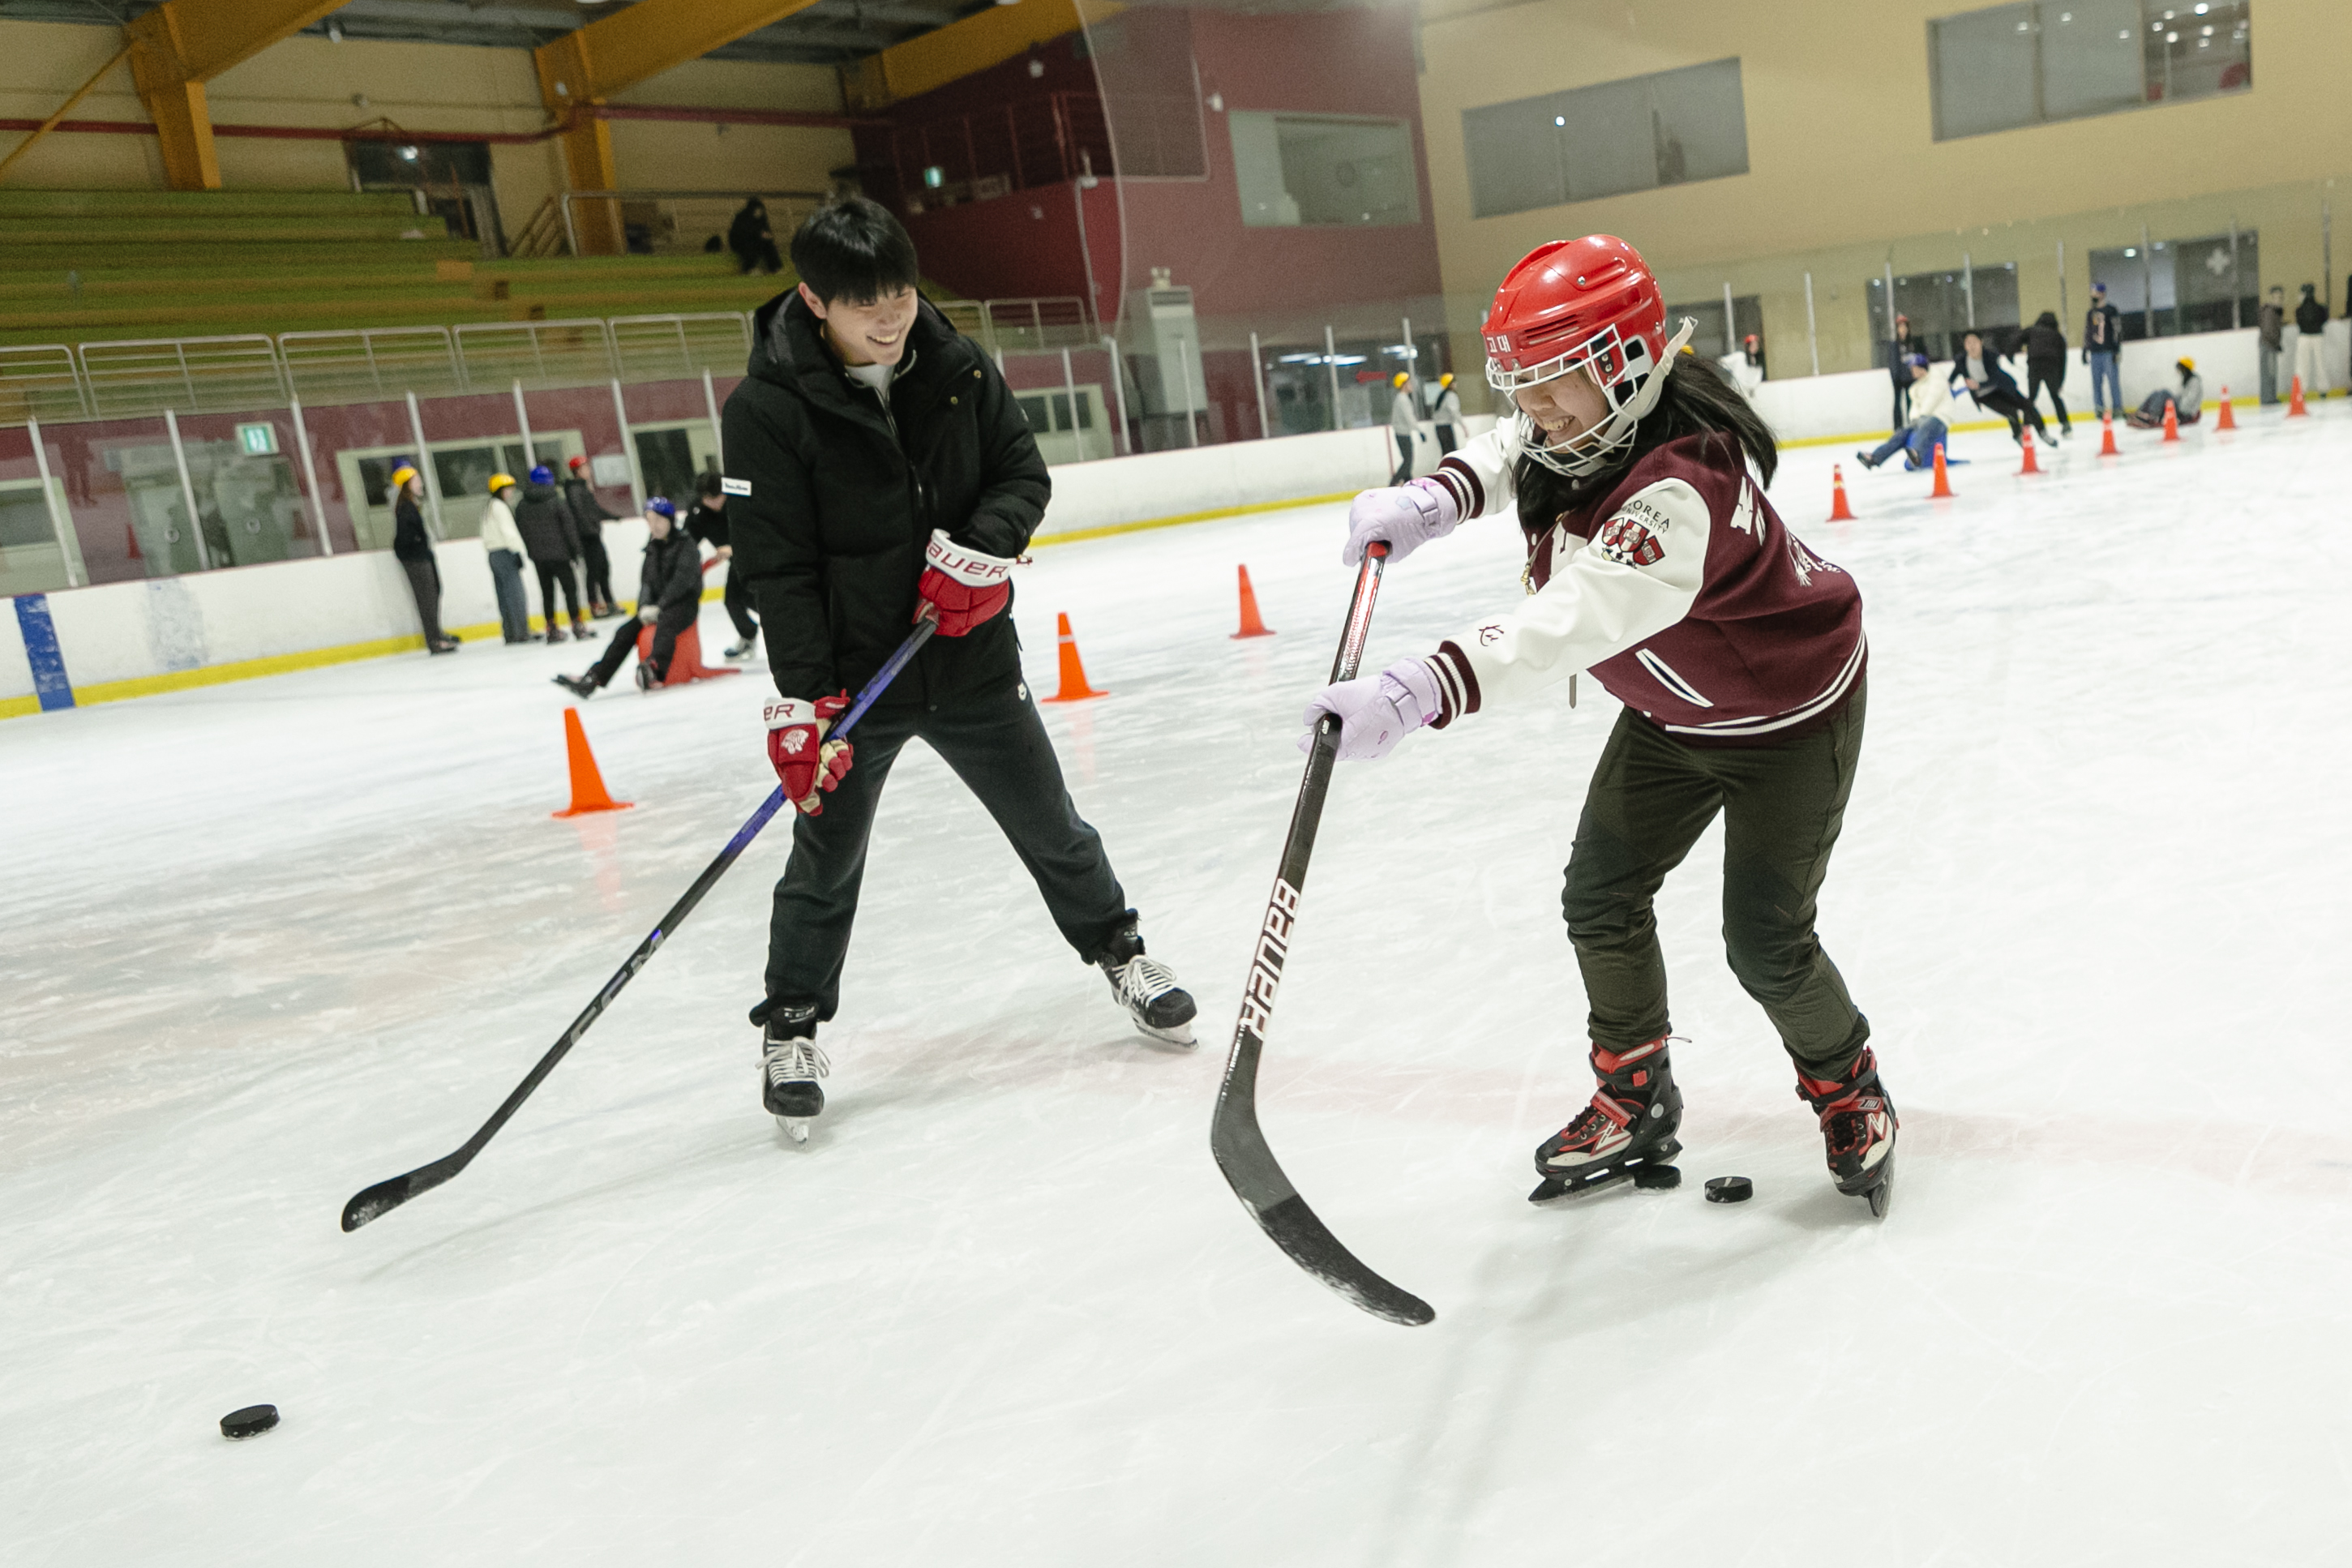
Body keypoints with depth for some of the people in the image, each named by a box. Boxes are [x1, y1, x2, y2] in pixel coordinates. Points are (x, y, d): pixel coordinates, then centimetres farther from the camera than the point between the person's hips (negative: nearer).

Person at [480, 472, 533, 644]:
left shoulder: (488, 508, 20)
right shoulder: (500, 507, -8)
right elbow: (508, 532, -17)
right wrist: (517, 552, -16)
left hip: (493, 555, 9)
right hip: (505, 552, -9)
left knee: (504, 594, 8)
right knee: (515, 592, -9)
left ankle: (510, 634, 9)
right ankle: (520, 633, -11)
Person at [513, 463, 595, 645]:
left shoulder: (521, 506, 4)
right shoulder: (556, 501, -9)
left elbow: (521, 532, 8)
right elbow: (568, 527, -9)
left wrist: (532, 552, 17)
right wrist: (575, 549, 0)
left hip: (538, 557, 4)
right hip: (558, 554, -4)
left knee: (546, 591, 10)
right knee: (569, 587, 2)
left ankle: (552, 629, 12)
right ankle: (578, 625, -1)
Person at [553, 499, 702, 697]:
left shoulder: (686, 545, -5)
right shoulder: (653, 549, 17)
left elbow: (682, 580, -16)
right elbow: (647, 581, 10)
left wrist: (659, 607, -23)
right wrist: (645, 606, -10)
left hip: (685, 603, -7)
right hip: (658, 607, 7)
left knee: (665, 624, -37)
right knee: (625, 633, -8)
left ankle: (654, 669, -62)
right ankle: (593, 679, -15)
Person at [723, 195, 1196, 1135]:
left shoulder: (957, 368, -2)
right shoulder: (766, 409, -14)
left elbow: (1024, 472, 5)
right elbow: (776, 566, -15)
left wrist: (983, 544, -16)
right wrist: (804, 698, -21)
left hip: (970, 658, 3)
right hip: (851, 675, -3)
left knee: (1050, 827, 14)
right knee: (825, 861, 5)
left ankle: (1119, 955, 36)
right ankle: (792, 1028, 25)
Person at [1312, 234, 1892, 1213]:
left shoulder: (1679, 488, -40)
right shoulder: (1587, 426, -13)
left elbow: (1576, 621, -55)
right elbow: (1513, 453, 10)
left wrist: (1420, 691, -68)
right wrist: (1435, 499, -13)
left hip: (1787, 716, -8)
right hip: (1672, 711, 8)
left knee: (1766, 943, -6)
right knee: (1600, 897, 4)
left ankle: (1850, 1093, 25)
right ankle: (1636, 1100, 23)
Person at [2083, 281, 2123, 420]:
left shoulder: (2111, 310, -1)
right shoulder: (2089, 314, 17)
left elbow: (2118, 330, -5)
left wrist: (2116, 350, -12)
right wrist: (2084, 351, 16)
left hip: (2108, 352, -5)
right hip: (2094, 353, 5)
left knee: (2113, 380, -6)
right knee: (2096, 382, 3)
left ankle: (2117, 408, -2)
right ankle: (2099, 408, 7)